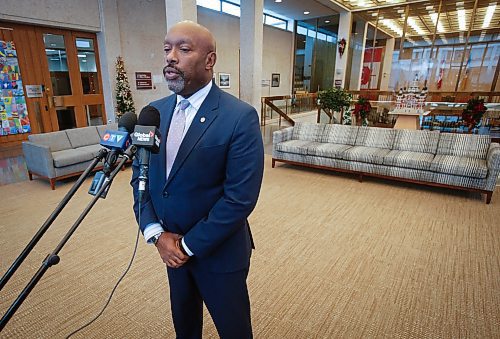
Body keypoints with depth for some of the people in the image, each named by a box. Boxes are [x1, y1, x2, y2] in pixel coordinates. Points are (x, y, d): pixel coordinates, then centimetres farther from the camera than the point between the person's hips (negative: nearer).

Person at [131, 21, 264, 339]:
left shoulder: (241, 117, -20)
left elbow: (240, 197, -22)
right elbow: (139, 175, 3)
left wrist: (190, 245, -15)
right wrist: (156, 233, -8)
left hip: (218, 251, -5)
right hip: (171, 247, 6)